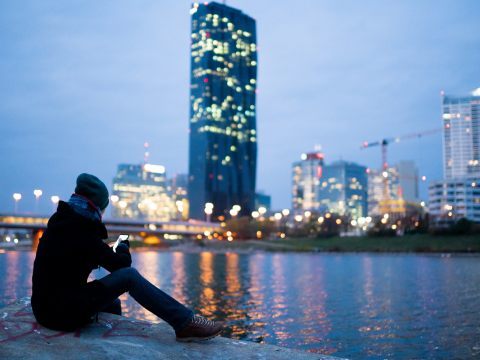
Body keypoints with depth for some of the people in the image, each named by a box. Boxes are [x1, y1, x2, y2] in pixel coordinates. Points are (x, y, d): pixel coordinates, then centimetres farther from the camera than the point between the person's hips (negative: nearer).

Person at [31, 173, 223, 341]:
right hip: (63, 312, -9)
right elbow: (121, 264, -8)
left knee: (112, 303, 27)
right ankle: (186, 324, -20)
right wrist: (123, 248, 11)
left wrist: (109, 251, 12)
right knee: (129, 275, -16)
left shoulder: (61, 222, 9)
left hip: (47, 307, 9)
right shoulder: (81, 231, -18)